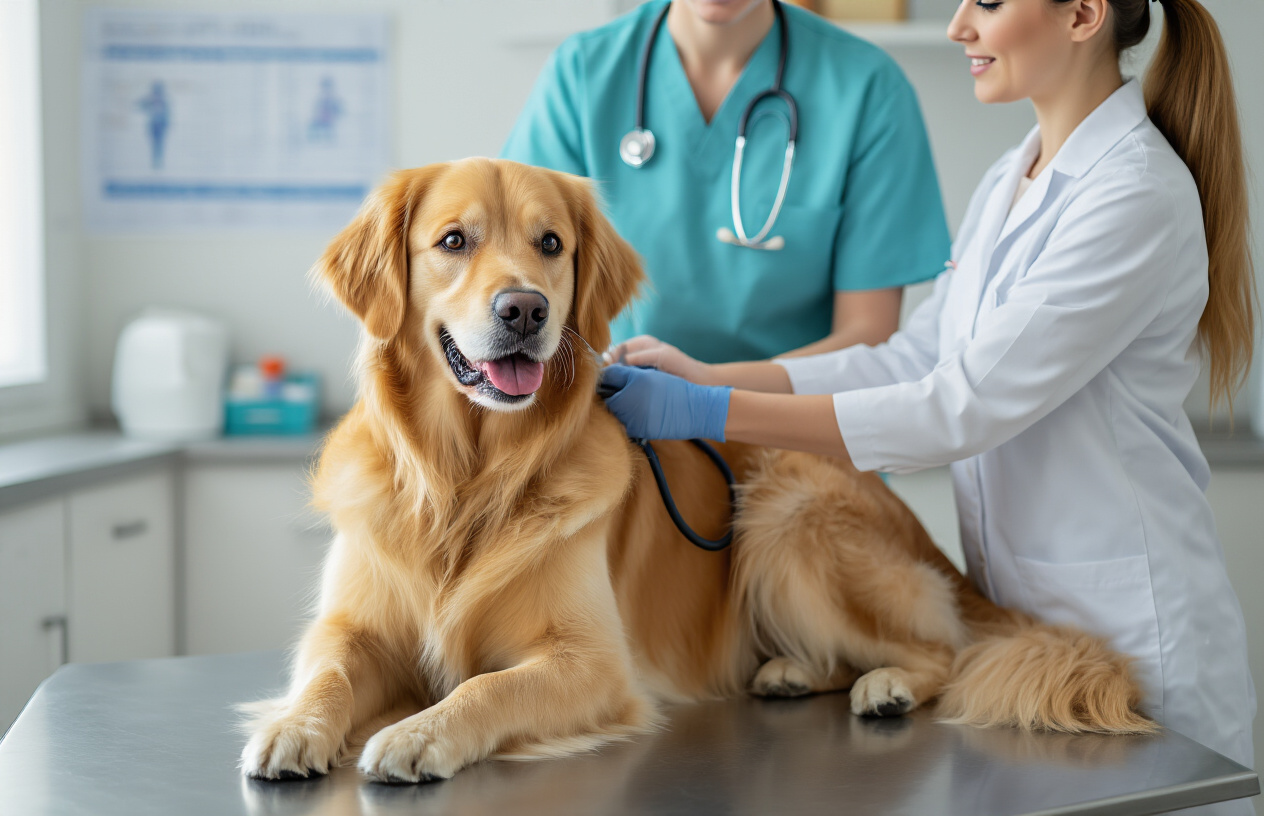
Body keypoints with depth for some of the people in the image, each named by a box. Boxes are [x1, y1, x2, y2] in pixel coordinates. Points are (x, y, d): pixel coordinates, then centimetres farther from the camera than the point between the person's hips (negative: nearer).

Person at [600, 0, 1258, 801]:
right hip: (1019, 610, 8)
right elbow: (918, 355, 8)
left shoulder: (1138, 195, -20)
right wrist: (709, 374, -1)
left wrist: (713, 413, -24)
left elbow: (963, 409, -24)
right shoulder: (1013, 180, 9)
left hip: (1129, 630, -8)